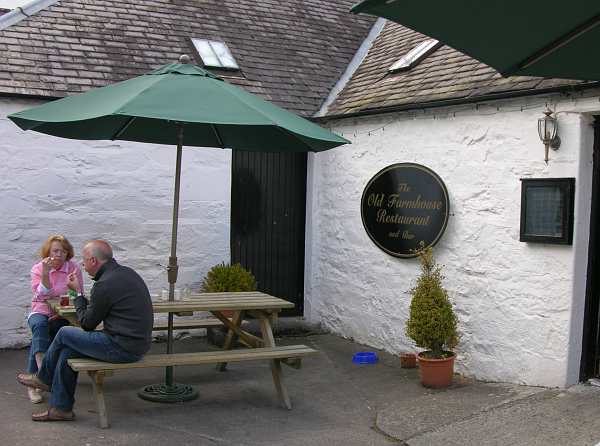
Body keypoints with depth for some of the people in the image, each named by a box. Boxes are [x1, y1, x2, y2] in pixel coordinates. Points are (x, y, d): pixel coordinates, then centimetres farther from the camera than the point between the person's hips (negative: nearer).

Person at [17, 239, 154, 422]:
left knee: (64, 333, 5)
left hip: (123, 348, -9)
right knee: (67, 350, 13)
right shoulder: (127, 272, 11)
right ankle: (60, 408, 18)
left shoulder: (105, 285, -18)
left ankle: (43, 378, 30)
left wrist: (78, 292, 4)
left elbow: (87, 324, -5)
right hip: (138, 343, 9)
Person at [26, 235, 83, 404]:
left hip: (63, 315, 0)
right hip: (40, 311, 0)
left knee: (38, 337, -27)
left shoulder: (74, 268, 0)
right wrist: (45, 274, -27)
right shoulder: (37, 269, 0)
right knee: (39, 325, -35)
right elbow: (42, 295, -14)